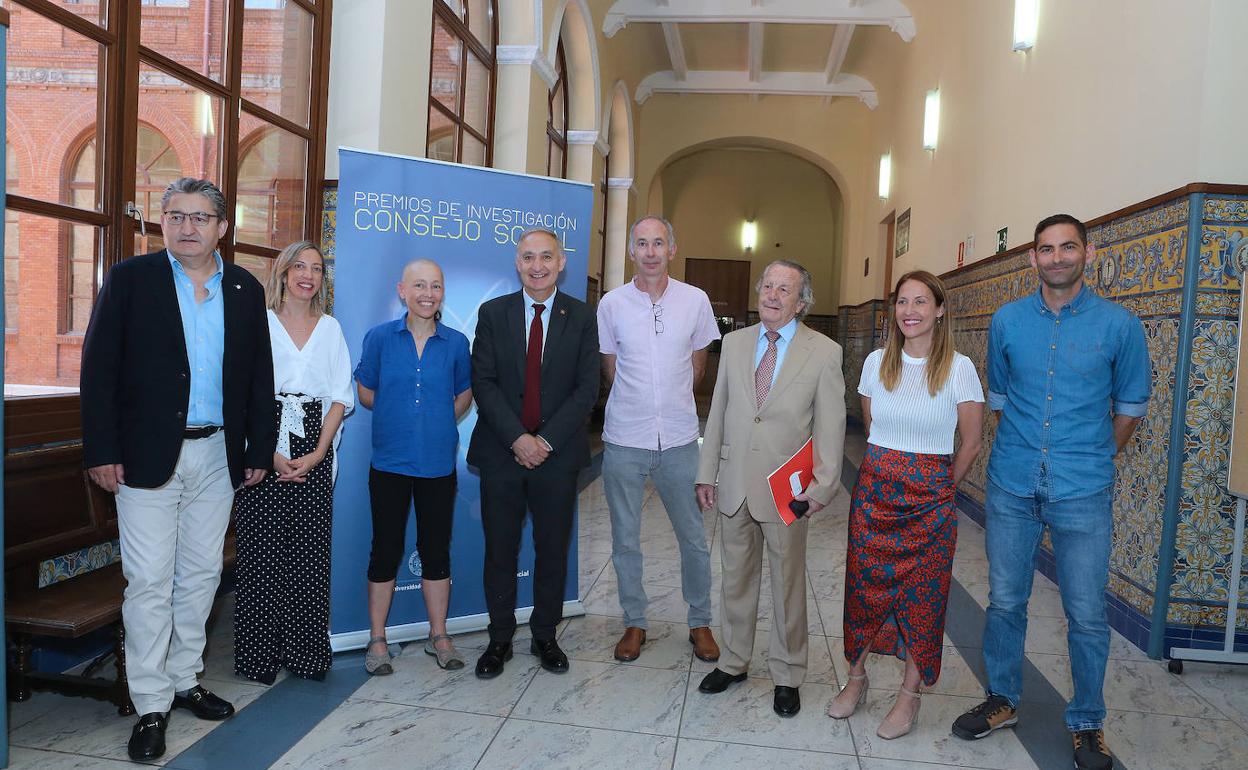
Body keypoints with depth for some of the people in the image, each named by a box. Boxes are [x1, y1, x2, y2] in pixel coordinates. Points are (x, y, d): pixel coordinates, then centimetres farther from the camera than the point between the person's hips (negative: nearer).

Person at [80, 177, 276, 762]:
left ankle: (184, 681, 29)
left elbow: (259, 378, 9)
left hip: (218, 456, 4)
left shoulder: (246, 290, 7)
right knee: (149, 581, 1)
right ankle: (151, 706, 13)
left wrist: (259, 450, 6)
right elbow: (99, 368, -5)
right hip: (148, 456, -3)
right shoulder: (130, 278, -2)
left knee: (200, 575, 13)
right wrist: (101, 451, -10)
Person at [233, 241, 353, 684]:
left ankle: (306, 652, 13)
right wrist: (270, 453, -11)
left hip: (314, 452, 2)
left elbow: (340, 396, 6)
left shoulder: (330, 328, 12)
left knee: (310, 550, 3)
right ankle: (260, 653, 11)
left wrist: (318, 452, -6)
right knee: (262, 548, 0)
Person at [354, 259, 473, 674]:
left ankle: (438, 635, 24)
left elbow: (465, 392, 16)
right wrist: (398, 418, 5)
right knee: (386, 550, 7)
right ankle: (377, 638, 21)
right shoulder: (379, 337, -1)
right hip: (389, 462, -1)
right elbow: (364, 390, 9)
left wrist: (441, 422, 7)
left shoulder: (456, 343, 1)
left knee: (436, 550, 9)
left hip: (438, 463, 1)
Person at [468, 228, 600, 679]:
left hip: (557, 454, 0)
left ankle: (545, 636, 27)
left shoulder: (581, 317, 3)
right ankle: (500, 639, 23)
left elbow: (587, 388, -3)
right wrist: (517, 438, -13)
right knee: (499, 550, 7)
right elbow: (483, 382, -3)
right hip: (502, 452, 0)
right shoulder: (493, 313, 4)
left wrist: (546, 440, -12)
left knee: (553, 551, 9)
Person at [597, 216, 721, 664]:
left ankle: (700, 622, 28)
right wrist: (638, 404, 11)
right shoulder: (612, 304, -2)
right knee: (625, 541, 10)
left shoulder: (695, 300, -1)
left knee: (694, 538, 9)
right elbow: (611, 368, 9)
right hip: (624, 441, 0)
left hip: (679, 440, 0)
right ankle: (634, 623, 27)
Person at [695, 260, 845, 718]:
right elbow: (718, 412, 8)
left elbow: (830, 427, -6)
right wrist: (707, 473, 6)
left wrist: (822, 487, -11)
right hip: (734, 484, 3)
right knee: (736, 578, 16)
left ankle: (787, 676, 28)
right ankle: (734, 662, 33)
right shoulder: (734, 342, 6)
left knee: (788, 584, 10)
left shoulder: (824, 352, -5)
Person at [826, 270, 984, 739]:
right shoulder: (877, 362, 1)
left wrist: (937, 487, 5)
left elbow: (972, 443, -1)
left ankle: (909, 695, 23)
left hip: (930, 498, -3)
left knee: (922, 595, 7)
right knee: (864, 584, 10)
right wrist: (889, 472, 13)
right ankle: (856, 678, 28)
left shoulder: (959, 368, -9)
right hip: (874, 490, 3)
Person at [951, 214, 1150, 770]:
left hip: (1082, 493, -2)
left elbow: (1130, 406, 8)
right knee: (1005, 602, 11)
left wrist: (1092, 461, 12)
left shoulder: (1119, 325, -4)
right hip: (1012, 486, 2)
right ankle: (1003, 701, 31)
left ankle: (1087, 724, 25)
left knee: (1087, 615, 5)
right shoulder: (1007, 321, 2)